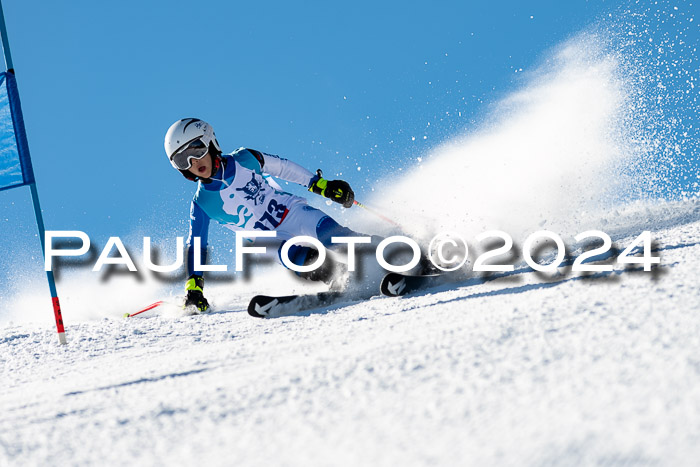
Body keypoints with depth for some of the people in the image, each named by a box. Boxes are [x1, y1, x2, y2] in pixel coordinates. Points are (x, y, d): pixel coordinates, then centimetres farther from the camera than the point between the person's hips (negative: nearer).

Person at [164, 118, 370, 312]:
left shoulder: (244, 159, -5)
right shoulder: (201, 205, -6)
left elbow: (283, 167, 8)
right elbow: (195, 246, -1)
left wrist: (322, 185, 8)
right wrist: (194, 288, -10)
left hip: (293, 212, 1)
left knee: (331, 234, -25)